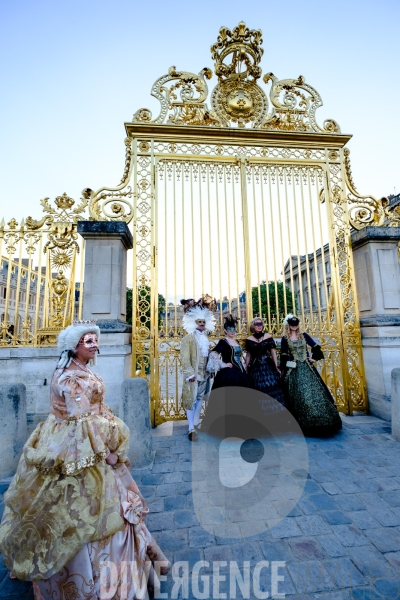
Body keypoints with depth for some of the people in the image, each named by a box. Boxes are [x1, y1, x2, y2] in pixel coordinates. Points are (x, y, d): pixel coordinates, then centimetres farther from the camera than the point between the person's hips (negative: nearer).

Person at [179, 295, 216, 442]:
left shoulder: (205, 338, 12)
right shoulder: (188, 338, -10)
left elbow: (208, 356, 13)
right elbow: (185, 358, -17)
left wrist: (210, 370, 10)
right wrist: (190, 373, -23)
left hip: (204, 374, 7)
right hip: (193, 374, -7)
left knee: (199, 399, 16)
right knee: (191, 400, -1)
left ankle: (196, 423, 30)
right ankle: (191, 429, 7)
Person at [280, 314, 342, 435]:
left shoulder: (303, 335, 7)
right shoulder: (285, 338, -1)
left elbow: (316, 347, 10)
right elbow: (283, 356, -3)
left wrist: (314, 358, -3)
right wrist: (284, 371, -5)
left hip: (307, 367, 2)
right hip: (294, 370, -2)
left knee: (313, 391, 3)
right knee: (298, 395, 1)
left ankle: (316, 420, 17)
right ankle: (301, 423, 14)